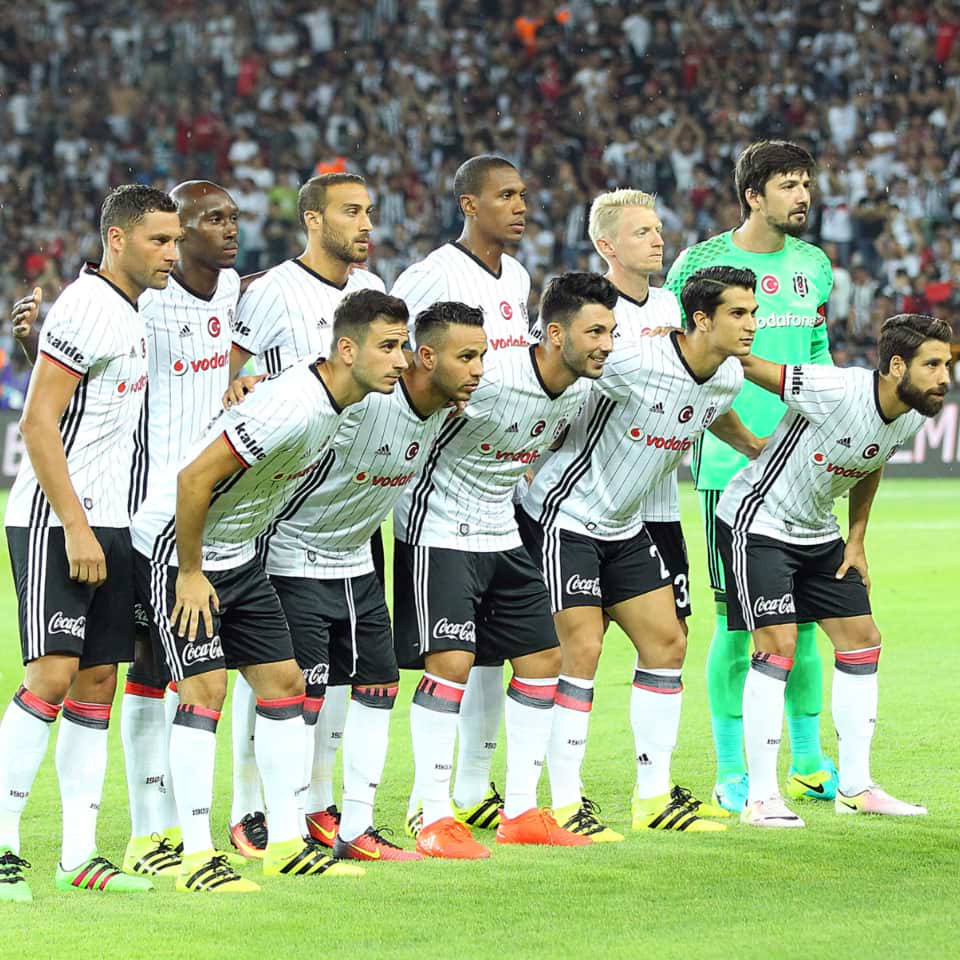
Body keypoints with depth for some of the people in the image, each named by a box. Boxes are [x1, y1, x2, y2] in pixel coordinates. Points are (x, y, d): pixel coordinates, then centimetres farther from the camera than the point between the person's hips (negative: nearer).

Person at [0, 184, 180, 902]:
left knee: (98, 680, 6)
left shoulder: (129, 312, 15)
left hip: (108, 526, 9)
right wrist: (74, 527, -20)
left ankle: (80, 855, 8)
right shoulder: (87, 310, -14)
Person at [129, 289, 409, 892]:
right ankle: (197, 858, -11)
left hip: (238, 555, 10)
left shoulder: (339, 400, -1)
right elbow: (194, 479, -29)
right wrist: (190, 574, -22)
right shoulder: (294, 407, -30)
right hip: (176, 548, -10)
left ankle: (288, 843, 13)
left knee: (283, 681, 7)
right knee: (205, 689, -14)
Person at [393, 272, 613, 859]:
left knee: (544, 659, 7)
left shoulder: (583, 390, -2)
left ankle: (522, 813, 16)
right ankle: (433, 820, -9)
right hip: (439, 532, -8)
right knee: (450, 662, -16)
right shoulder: (492, 379, -27)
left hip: (502, 535, 8)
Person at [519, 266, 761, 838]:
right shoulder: (637, 362, -27)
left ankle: (654, 796, 15)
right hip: (564, 517, -8)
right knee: (582, 651, -12)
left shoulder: (729, 377, -2)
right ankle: (565, 805, -4)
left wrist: (755, 447, 33)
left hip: (624, 527, 8)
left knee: (667, 642, 6)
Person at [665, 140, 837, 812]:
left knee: (802, 615, 7)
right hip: (730, 465, -5)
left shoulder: (814, 266, 12)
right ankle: (732, 774, 5)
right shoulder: (702, 263, -4)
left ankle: (809, 764, 16)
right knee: (735, 618, -3)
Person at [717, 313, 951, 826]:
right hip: (756, 523, -8)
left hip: (817, 533, 9)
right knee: (777, 645, -16)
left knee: (862, 640, 7)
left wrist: (856, 539, 11)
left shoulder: (913, 415, -5)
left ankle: (855, 788, 17)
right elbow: (745, 365, -23)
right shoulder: (835, 391, -30)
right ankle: (761, 799, -9)